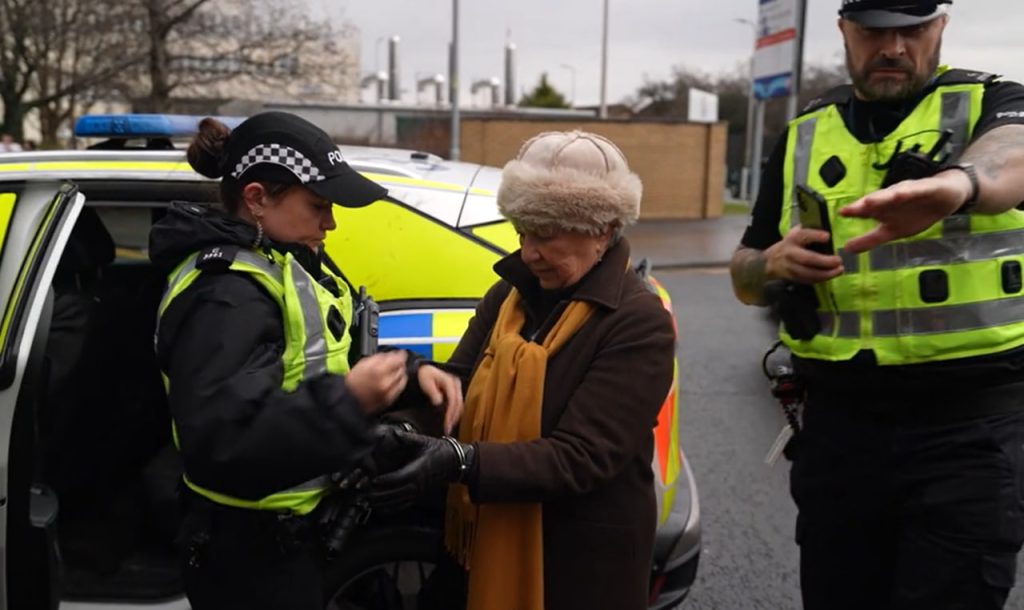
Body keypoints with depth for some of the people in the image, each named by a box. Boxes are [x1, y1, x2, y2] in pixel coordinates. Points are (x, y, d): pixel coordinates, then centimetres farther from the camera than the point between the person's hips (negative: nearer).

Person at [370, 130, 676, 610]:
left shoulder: (639, 323, -18)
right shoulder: (509, 294, 3)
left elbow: (578, 458, -24)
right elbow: (458, 386, -1)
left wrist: (460, 461, -34)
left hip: (582, 567, -5)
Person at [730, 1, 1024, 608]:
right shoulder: (804, 136, 9)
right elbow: (745, 279, 15)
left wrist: (953, 184, -51)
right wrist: (774, 263, -9)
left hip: (971, 424, -3)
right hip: (839, 423, 4)